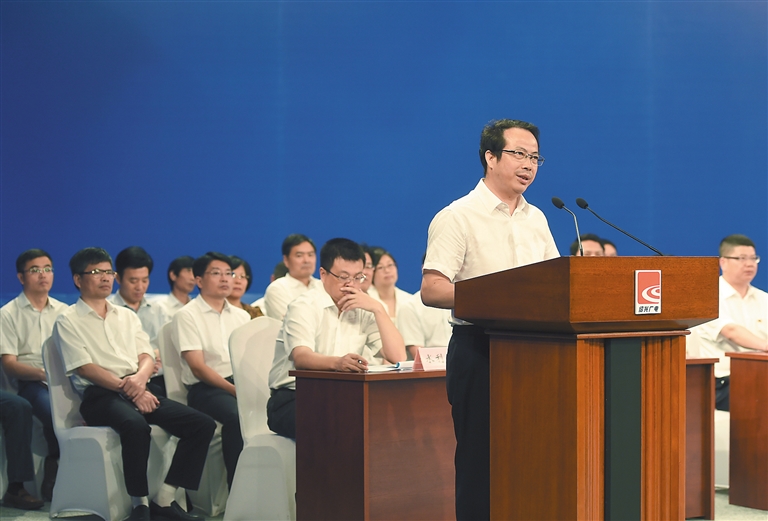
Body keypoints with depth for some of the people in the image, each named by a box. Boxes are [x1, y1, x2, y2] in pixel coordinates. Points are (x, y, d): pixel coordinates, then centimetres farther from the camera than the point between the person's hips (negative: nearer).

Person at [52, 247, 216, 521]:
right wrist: (126, 387, -18)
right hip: (100, 396, -6)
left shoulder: (127, 316, 25)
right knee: (136, 425, -40)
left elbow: (147, 356, 14)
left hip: (140, 391, 6)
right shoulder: (68, 321, 7)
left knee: (203, 424, -16)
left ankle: (165, 499, -14)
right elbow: (85, 367, -6)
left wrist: (140, 378, -12)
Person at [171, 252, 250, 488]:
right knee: (237, 415, -36)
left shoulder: (241, 316, 21)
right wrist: (235, 390, -17)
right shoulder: (187, 316, 2)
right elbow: (198, 367, -7)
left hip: (242, 383, 5)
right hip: (206, 388, -5)